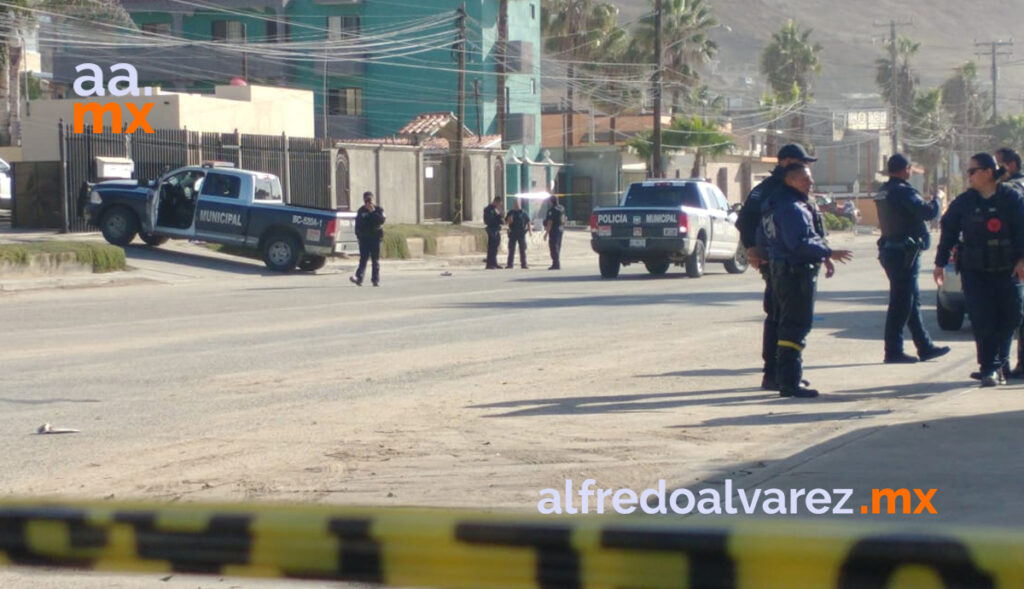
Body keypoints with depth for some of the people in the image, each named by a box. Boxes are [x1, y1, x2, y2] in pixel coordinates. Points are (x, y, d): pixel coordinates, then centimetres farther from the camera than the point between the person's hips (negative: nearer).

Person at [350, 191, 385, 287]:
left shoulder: (378, 210, 4)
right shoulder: (361, 211, 12)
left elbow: (382, 220, -12)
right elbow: (357, 224, 16)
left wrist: (373, 212, -17)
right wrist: (358, 235, 8)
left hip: (375, 237, -2)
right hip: (363, 238, 2)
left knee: (376, 260, 0)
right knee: (363, 259, -7)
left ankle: (376, 280, 4)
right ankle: (359, 278, -18)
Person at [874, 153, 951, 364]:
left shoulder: (884, 192, 13)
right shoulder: (903, 191, -17)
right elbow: (928, 212, -24)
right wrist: (936, 200, -4)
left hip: (889, 250, 10)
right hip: (904, 253, -10)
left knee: (912, 302, 14)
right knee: (901, 303, -5)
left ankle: (925, 347, 20)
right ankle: (893, 351, -3)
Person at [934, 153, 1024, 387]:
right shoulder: (964, 202, 6)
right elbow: (948, 233, 10)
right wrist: (940, 264, 8)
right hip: (974, 271, 1)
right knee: (983, 322, -7)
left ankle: (999, 363, 21)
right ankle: (990, 369, -5)